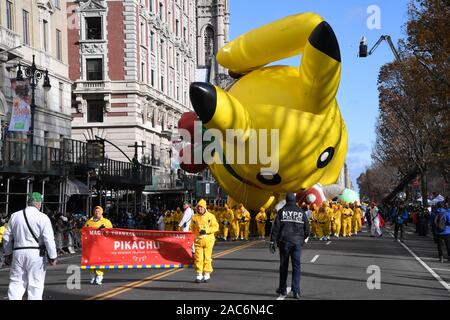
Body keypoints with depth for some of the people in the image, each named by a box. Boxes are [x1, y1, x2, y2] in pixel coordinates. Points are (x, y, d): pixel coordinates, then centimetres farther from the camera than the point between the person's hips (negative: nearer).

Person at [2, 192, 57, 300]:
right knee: (35, 284, 2)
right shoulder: (43, 218, -6)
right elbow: (49, 239, -10)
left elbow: (7, 237, 14)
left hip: (18, 252, 4)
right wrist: (52, 257, -4)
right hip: (36, 254, -4)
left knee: (16, 282, 8)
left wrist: (8, 253, 25)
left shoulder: (15, 216, 8)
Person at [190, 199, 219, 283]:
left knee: (207, 257, 1)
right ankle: (199, 275, 4)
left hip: (208, 240, -2)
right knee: (198, 258, -2)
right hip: (198, 240, 2)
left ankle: (207, 274, 10)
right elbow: (192, 228, 16)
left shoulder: (210, 216, 1)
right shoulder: (195, 217, 8)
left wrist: (206, 231, -15)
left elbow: (216, 227, -4)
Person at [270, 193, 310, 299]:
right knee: (296, 266, 2)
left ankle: (283, 290, 18)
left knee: (284, 266, 11)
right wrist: (302, 239, 26)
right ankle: (296, 291, -5)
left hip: (284, 241, -1)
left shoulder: (282, 211, 0)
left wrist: (272, 241, -3)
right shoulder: (301, 212, 6)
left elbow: (276, 227, -6)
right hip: (297, 242, 1)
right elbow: (307, 229, 9)